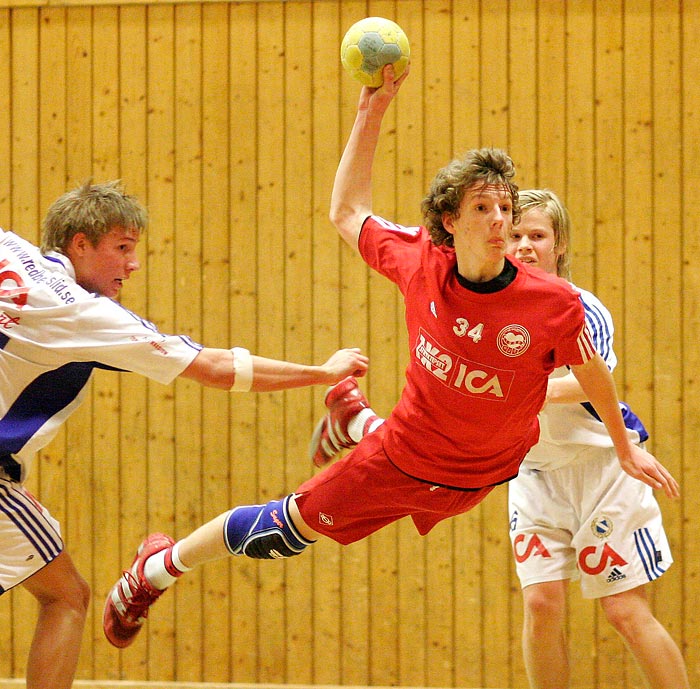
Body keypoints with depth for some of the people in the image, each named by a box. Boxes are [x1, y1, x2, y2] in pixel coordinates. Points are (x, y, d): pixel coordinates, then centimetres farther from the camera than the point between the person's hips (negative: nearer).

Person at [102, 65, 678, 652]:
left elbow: (592, 372, -6)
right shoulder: (421, 261, -21)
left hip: (473, 480, 0)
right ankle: (158, 568, 32)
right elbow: (347, 213, -2)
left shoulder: (554, 305, -27)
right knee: (287, 527, 8)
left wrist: (625, 446, 7)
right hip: (400, 457, 0)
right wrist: (372, 111, -9)